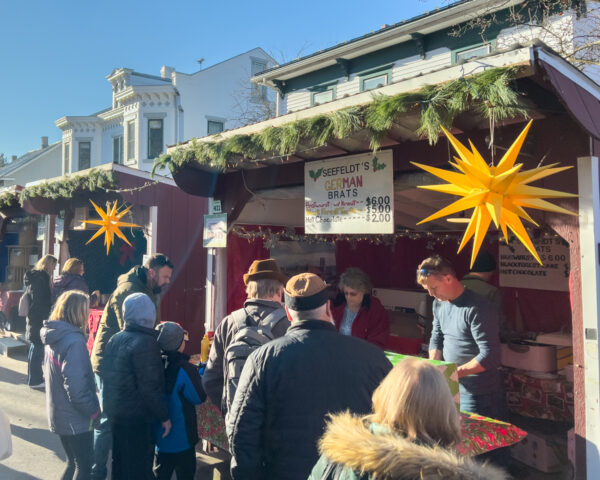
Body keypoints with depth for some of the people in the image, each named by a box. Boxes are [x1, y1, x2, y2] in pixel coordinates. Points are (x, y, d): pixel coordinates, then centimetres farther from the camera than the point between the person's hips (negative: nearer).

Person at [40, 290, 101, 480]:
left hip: (58, 413, 8)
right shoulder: (74, 341, -25)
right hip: (76, 418, -8)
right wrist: (93, 410, -15)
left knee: (73, 462, 23)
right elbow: (75, 385, -28)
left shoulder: (54, 337, 4)